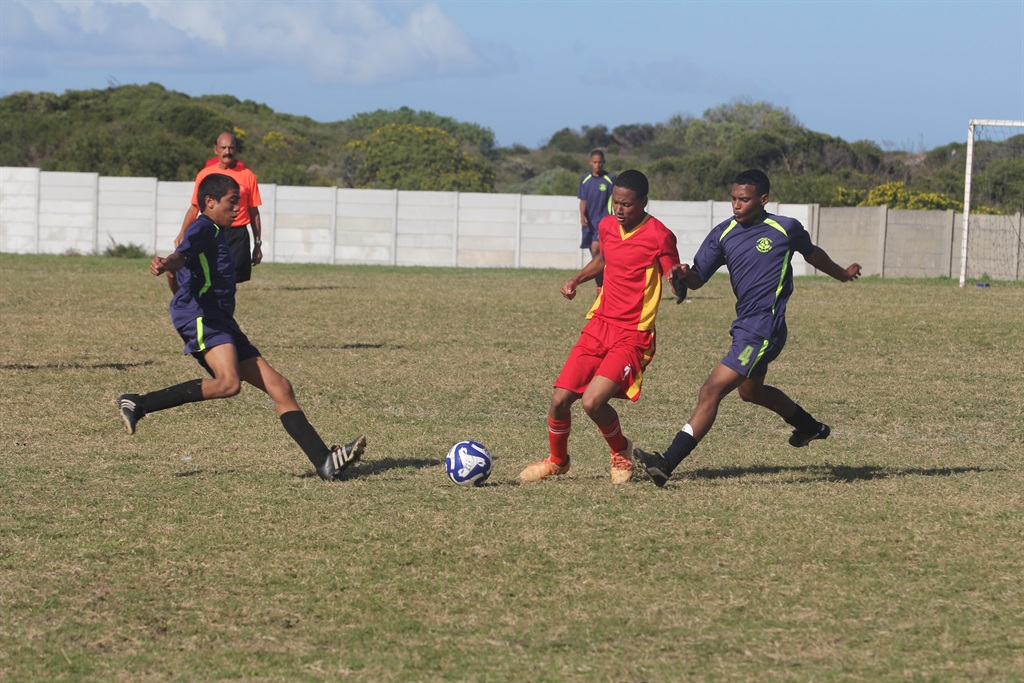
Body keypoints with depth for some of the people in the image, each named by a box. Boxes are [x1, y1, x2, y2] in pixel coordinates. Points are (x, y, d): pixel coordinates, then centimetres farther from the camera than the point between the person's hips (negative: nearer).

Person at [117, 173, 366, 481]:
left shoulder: (217, 233, 28)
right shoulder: (202, 229, -4)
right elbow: (183, 253, -25)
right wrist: (167, 264, -47)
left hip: (222, 323, 10)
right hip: (200, 317, -10)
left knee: (279, 386, 4)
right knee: (228, 382, -33)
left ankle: (325, 461, 0)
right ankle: (138, 404, -23)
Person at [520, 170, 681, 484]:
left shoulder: (659, 236, -12)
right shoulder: (607, 226, 7)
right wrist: (576, 279, 15)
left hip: (634, 336, -6)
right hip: (599, 325, 6)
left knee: (592, 401, -22)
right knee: (560, 399, -1)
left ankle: (621, 452, 8)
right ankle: (557, 460, 27)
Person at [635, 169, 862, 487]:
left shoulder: (786, 229, -6)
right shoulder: (723, 234, 4)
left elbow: (812, 253, 15)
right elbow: (698, 279, 1)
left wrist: (842, 273, 34)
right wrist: (684, 274, -23)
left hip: (763, 332, -8)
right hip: (744, 326, 8)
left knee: (711, 392, -16)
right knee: (751, 390, 29)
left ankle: (667, 464, -20)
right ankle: (809, 426, 55)